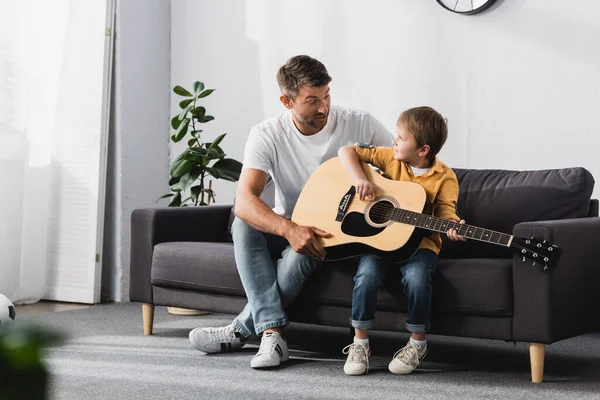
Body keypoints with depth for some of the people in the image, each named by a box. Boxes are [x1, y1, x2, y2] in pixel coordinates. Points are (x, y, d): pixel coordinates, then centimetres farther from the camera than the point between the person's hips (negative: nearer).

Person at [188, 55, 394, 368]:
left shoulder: (360, 125, -12)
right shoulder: (267, 136, -13)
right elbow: (244, 201, -26)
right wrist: (290, 230, -42)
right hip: (285, 229, 2)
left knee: (298, 256, -34)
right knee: (243, 224, -29)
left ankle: (240, 332, -16)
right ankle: (271, 332, -35)